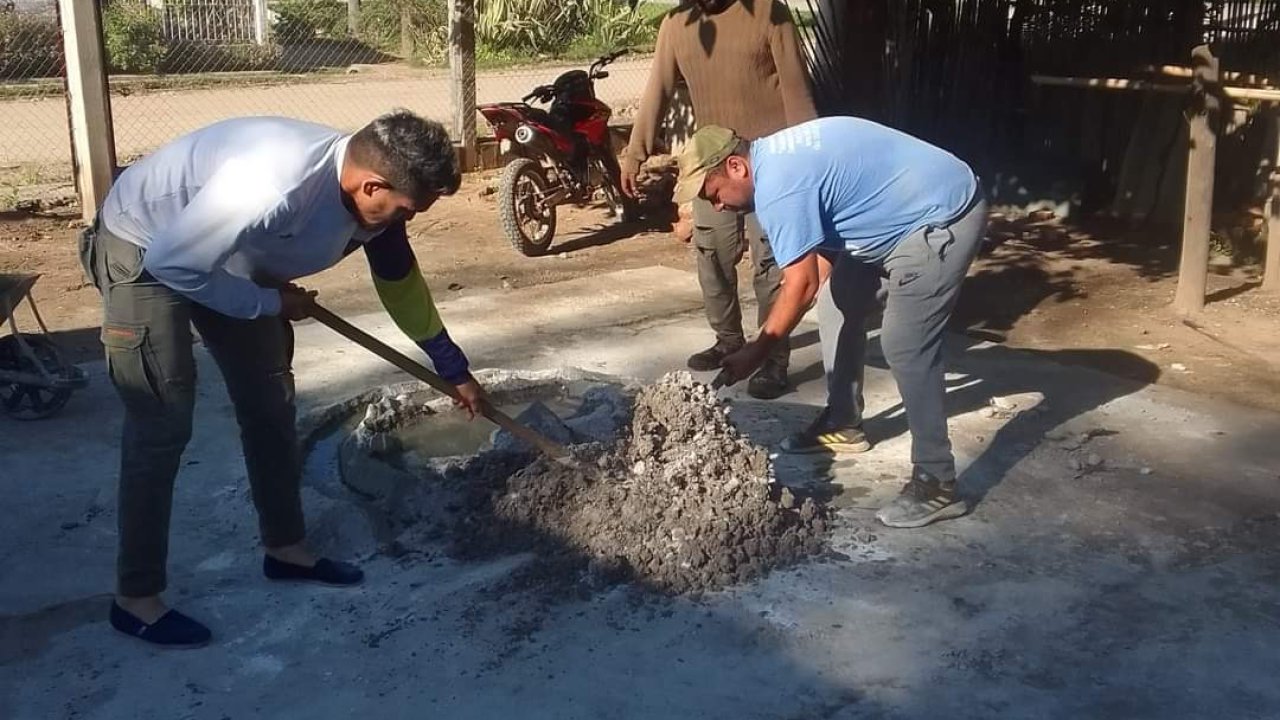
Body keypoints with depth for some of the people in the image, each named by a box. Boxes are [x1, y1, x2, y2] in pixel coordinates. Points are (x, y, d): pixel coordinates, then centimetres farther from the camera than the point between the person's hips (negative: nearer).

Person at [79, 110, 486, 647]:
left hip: (233, 258, 8)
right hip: (146, 252, -8)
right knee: (162, 425, -9)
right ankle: (135, 597, 3)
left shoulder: (372, 192, -13)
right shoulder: (272, 184, -40)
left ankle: (285, 547, 25)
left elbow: (402, 284, 4)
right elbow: (171, 263, -31)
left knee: (270, 403, 10)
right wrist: (270, 304, -18)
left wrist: (454, 370, 13)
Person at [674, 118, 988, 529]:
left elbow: (802, 284, -24)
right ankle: (843, 422, 30)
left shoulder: (778, 185, -23)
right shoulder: (776, 157, 8)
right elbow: (824, 248, 16)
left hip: (943, 218, -11)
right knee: (839, 309, 15)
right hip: (906, 215, 11)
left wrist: (756, 352, -16)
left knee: (904, 347, -15)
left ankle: (936, 485, -10)